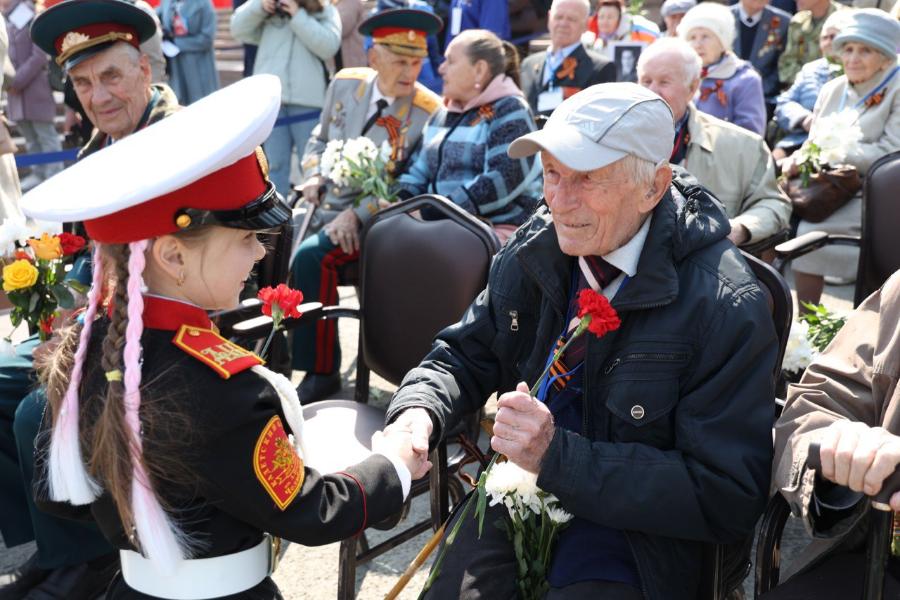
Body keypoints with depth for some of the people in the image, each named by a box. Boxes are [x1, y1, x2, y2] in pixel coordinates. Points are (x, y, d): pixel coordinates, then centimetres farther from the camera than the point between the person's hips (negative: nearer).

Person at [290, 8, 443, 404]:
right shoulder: (345, 84, 4)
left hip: (373, 219, -6)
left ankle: (321, 372, -16)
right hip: (324, 205, 6)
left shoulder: (429, 113, -12)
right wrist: (313, 176, -2)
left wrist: (357, 215, -23)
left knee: (310, 256, -30)